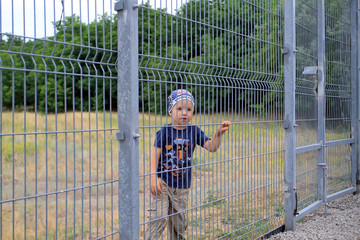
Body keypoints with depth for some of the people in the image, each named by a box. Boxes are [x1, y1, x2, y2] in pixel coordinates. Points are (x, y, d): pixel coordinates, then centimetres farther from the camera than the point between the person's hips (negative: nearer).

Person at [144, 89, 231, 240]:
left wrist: (218, 134, -17)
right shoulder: (165, 131, -7)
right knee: (158, 217, -12)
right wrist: (153, 177, -18)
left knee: (179, 222, 13)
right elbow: (155, 154, -9)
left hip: (181, 186, 4)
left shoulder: (194, 131, 3)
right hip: (162, 182, -4)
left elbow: (211, 147, 0)